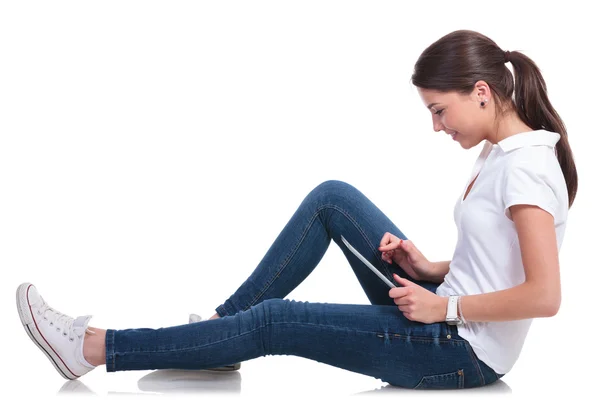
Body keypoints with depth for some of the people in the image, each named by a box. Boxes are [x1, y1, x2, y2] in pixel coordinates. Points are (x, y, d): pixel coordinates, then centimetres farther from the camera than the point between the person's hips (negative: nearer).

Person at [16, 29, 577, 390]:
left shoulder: (525, 165, -22)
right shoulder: (503, 151, 8)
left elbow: (543, 295, -29)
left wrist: (444, 306, -20)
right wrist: (430, 268, 0)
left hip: (463, 352, -9)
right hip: (443, 312, 9)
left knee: (273, 321, -10)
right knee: (332, 198, 2)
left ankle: (94, 348, -1)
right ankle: (223, 320, 7)